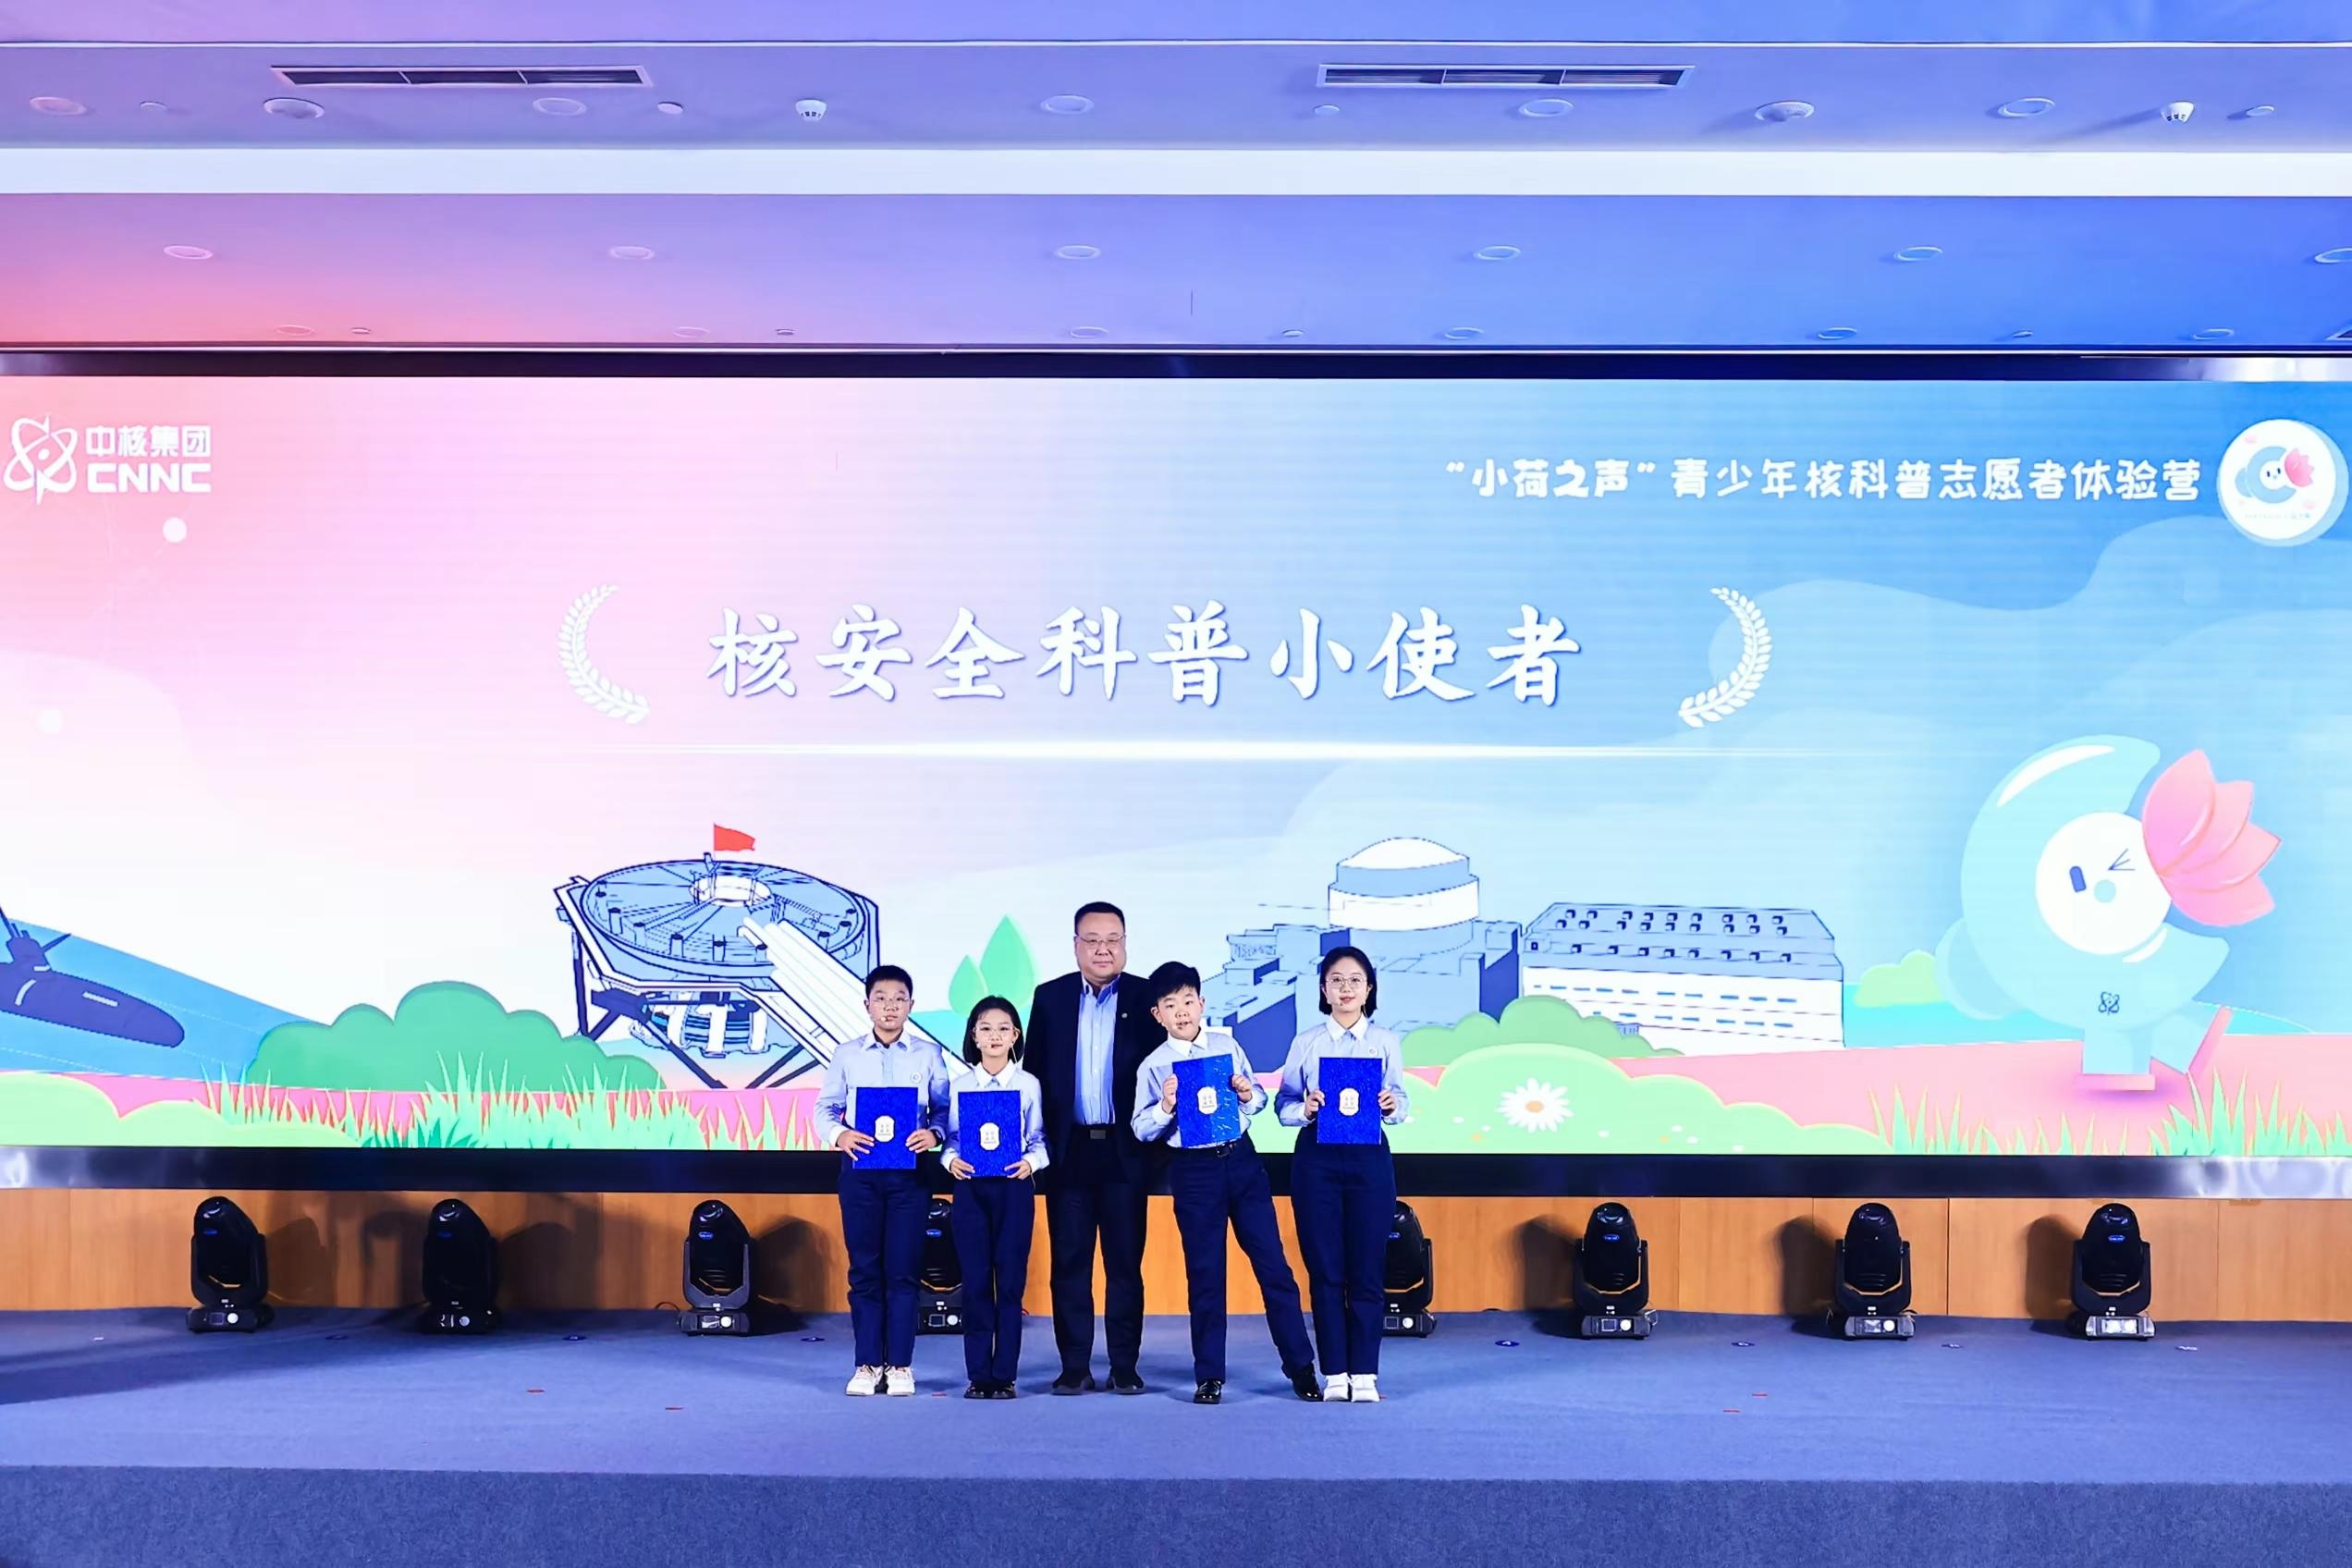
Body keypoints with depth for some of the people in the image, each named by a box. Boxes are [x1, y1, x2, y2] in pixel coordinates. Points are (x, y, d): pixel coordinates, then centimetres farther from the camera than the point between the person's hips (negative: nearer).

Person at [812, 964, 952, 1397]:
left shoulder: (928, 1055, 5)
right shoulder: (847, 1054, 6)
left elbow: (944, 1108, 5)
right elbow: (824, 1108, 7)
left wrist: (933, 1134, -15)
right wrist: (838, 1134, -13)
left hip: (910, 1171, -1)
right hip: (860, 1170, 1)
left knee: (903, 1271, 0)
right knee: (864, 1270, 4)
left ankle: (900, 1365, 7)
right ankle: (868, 1364, 10)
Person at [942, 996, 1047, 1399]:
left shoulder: (1028, 1084, 4)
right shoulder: (960, 1085, 7)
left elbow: (1039, 1139, 4)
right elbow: (950, 1136, 7)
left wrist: (1030, 1162, -15)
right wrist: (952, 1160, -13)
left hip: (1014, 1187, -1)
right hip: (971, 1185, 1)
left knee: (1011, 1280, 0)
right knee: (975, 1281, 1)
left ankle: (1005, 1375, 6)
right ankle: (979, 1374, 7)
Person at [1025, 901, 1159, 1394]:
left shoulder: (1146, 998, 1)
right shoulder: (1050, 998, 7)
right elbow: (1035, 1072, 8)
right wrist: (1039, 1143, 2)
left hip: (1124, 1150, -2)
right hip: (1068, 1149, 2)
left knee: (1125, 1262, 3)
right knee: (1069, 1262, 4)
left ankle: (1125, 1366, 10)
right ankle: (1075, 1366, 10)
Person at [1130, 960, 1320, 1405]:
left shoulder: (1226, 1045, 5)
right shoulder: (1153, 1066, -1)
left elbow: (1259, 1100, 12)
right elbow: (1142, 1130, 0)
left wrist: (1248, 1095, -10)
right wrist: (1165, 1108, -18)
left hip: (1242, 1159, 2)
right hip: (1194, 1169, -2)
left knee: (1273, 1263, 2)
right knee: (1204, 1273, 4)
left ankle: (1300, 1366, 11)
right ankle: (1209, 1375, 14)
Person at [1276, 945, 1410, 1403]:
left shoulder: (1385, 1041, 6)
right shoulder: (1306, 1041, 4)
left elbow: (1402, 1103, 2)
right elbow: (1283, 1104, 3)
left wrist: (1391, 1106, -20)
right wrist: (1305, 1109, -18)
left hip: (1369, 1158, 0)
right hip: (1316, 1158, 0)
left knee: (1367, 1269, 1)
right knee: (1324, 1268, 3)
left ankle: (1364, 1373, 8)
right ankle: (1335, 1373, 10)